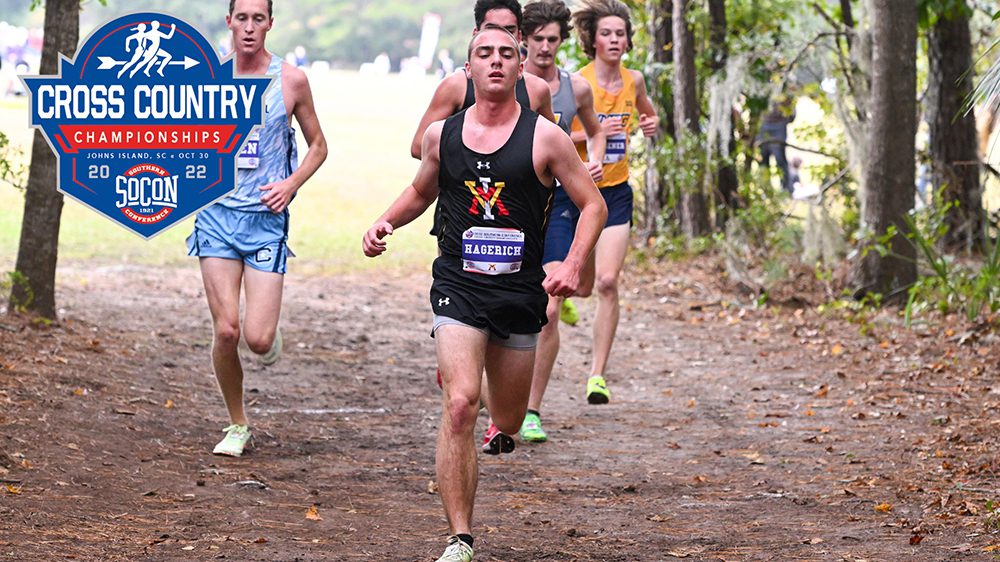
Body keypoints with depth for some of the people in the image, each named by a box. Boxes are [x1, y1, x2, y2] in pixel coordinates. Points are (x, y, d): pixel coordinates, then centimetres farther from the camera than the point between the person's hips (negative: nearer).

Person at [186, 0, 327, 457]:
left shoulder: (290, 80, 1)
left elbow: (318, 146, 12)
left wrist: (291, 184, -5)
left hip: (267, 219, -1)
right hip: (217, 214, 1)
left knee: (258, 339, -10)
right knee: (225, 330, -8)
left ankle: (271, 335, 28)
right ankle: (237, 426, 12)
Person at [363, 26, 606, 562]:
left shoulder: (544, 137, -3)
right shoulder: (442, 134, 4)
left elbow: (593, 205, 2)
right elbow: (422, 191, 23)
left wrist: (572, 265, -12)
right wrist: (385, 222, 4)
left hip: (520, 293, 0)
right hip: (459, 289, 0)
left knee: (508, 424, 12)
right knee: (459, 405, -20)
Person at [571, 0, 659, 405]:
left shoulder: (633, 80, 4)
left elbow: (646, 112, 27)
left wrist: (651, 123, 4)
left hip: (616, 192, 3)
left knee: (608, 281, -10)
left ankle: (597, 374, -8)